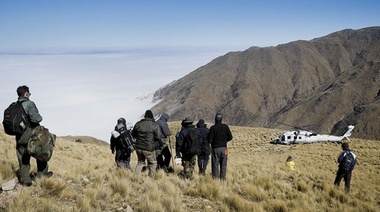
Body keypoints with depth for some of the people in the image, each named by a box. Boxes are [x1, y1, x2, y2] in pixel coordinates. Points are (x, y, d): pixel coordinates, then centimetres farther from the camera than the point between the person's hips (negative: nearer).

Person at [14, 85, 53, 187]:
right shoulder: (29, 104, -15)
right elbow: (35, 118, -25)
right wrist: (40, 117, -4)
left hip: (20, 137, 6)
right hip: (31, 135, -6)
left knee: (23, 159, 10)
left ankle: (24, 180, 11)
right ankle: (42, 173, 25)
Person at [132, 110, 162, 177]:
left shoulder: (138, 124, 2)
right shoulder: (155, 125, -10)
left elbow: (133, 135, 11)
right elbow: (158, 137, -10)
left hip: (139, 147, 4)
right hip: (149, 149, -4)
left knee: (140, 162, 22)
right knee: (153, 163, 14)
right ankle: (151, 177, 14)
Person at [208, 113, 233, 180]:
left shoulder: (213, 128, -9)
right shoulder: (226, 127, 1)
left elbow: (210, 140, -10)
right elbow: (230, 137, 4)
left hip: (216, 148, -3)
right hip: (224, 148, 3)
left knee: (215, 165, 3)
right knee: (223, 166, 8)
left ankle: (215, 179, 1)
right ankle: (223, 179, 8)